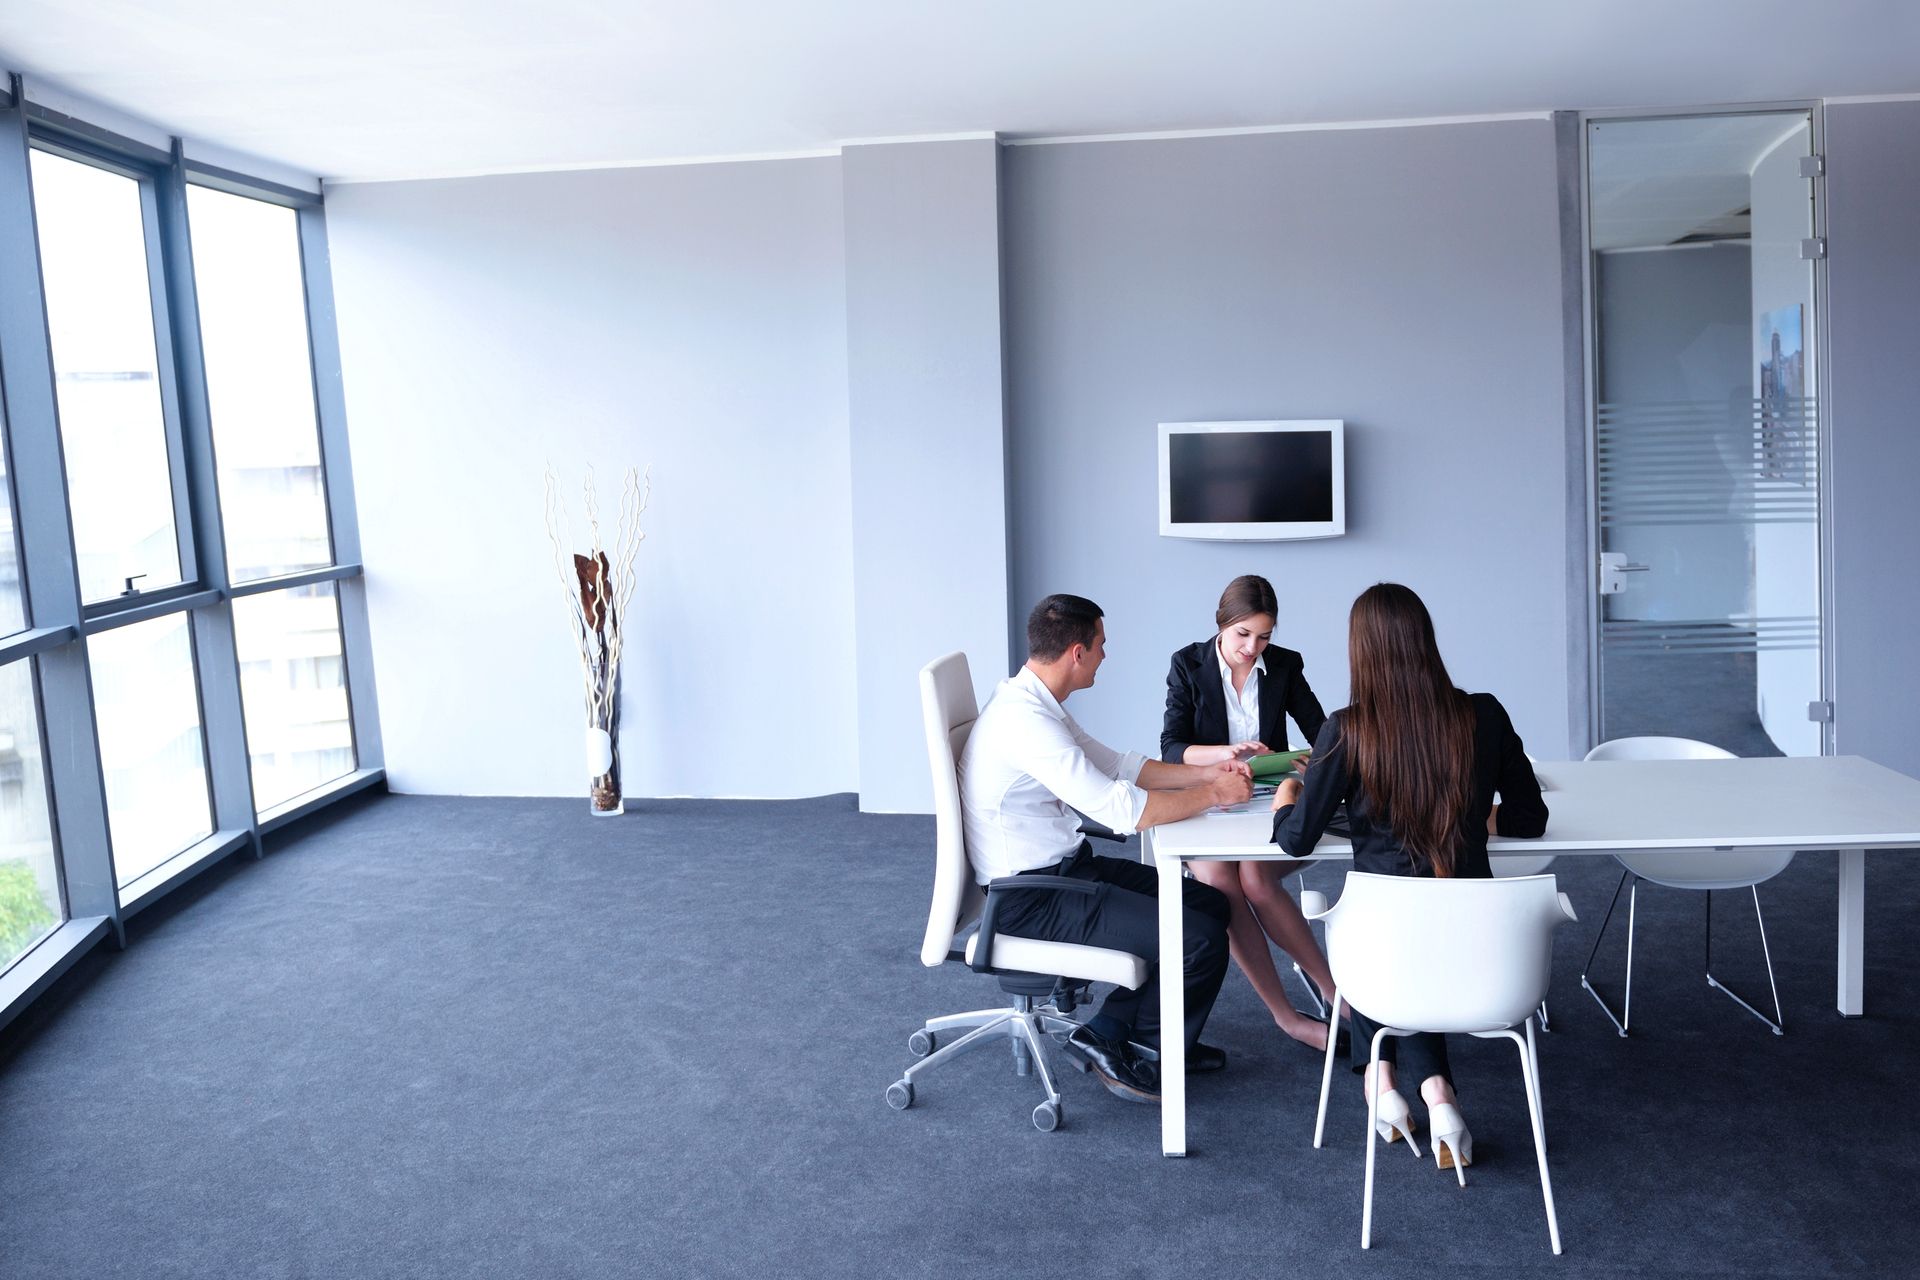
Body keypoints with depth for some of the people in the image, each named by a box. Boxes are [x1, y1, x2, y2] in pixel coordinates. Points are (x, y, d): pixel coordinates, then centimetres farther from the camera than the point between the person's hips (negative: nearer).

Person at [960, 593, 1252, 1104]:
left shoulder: (1036, 703, 8)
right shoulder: (1023, 719, -24)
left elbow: (1120, 766, 16)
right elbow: (1123, 809, -26)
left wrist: (1207, 772, 6)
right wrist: (1213, 795, -13)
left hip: (1067, 869, 10)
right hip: (1034, 899, -10)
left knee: (1210, 903, 10)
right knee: (1202, 939, -14)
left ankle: (1114, 1029, 13)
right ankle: (1114, 1041, 7)